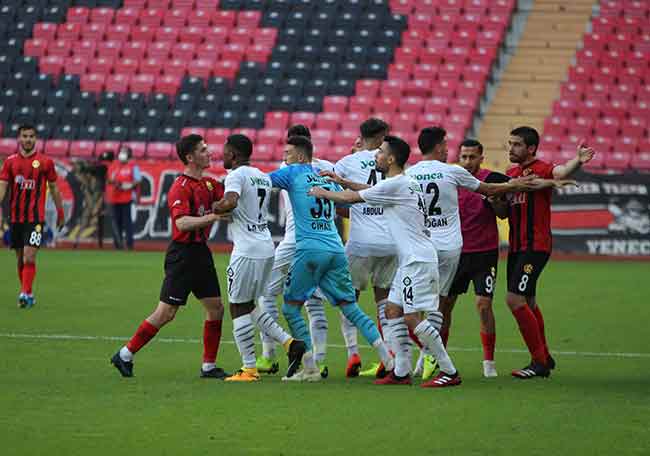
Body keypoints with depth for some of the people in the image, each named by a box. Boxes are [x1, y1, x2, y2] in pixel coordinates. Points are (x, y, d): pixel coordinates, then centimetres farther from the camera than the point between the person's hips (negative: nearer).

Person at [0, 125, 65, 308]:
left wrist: (60, 213, 11)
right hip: (15, 217, 3)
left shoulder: (45, 162, 0)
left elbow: (54, 188, 8)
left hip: (35, 218, -3)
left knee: (29, 258, -14)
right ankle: (28, 294, 21)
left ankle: (25, 294, -16)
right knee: (20, 259, 9)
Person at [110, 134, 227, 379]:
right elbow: (182, 223, -28)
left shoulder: (209, 183, 11)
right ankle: (125, 355, 4)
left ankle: (209, 366, 12)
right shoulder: (180, 188, -16)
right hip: (182, 254, -8)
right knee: (166, 313, -6)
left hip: (200, 251, 8)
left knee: (216, 308, 6)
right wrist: (212, 216, -36)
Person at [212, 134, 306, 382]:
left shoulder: (236, 176, -10)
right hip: (267, 248, 8)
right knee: (250, 306, 19)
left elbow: (230, 202, -29)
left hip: (247, 252, -8)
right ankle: (289, 343, 6)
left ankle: (249, 368, 0)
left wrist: (216, 207, -9)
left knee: (239, 308, 0)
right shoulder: (263, 177, 17)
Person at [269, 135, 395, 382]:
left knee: (291, 307, 5)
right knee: (350, 308, 8)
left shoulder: (293, 173, 2)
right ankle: (388, 360, -3)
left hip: (309, 249, -6)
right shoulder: (328, 176, 18)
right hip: (336, 249, 6)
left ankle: (310, 368, -1)